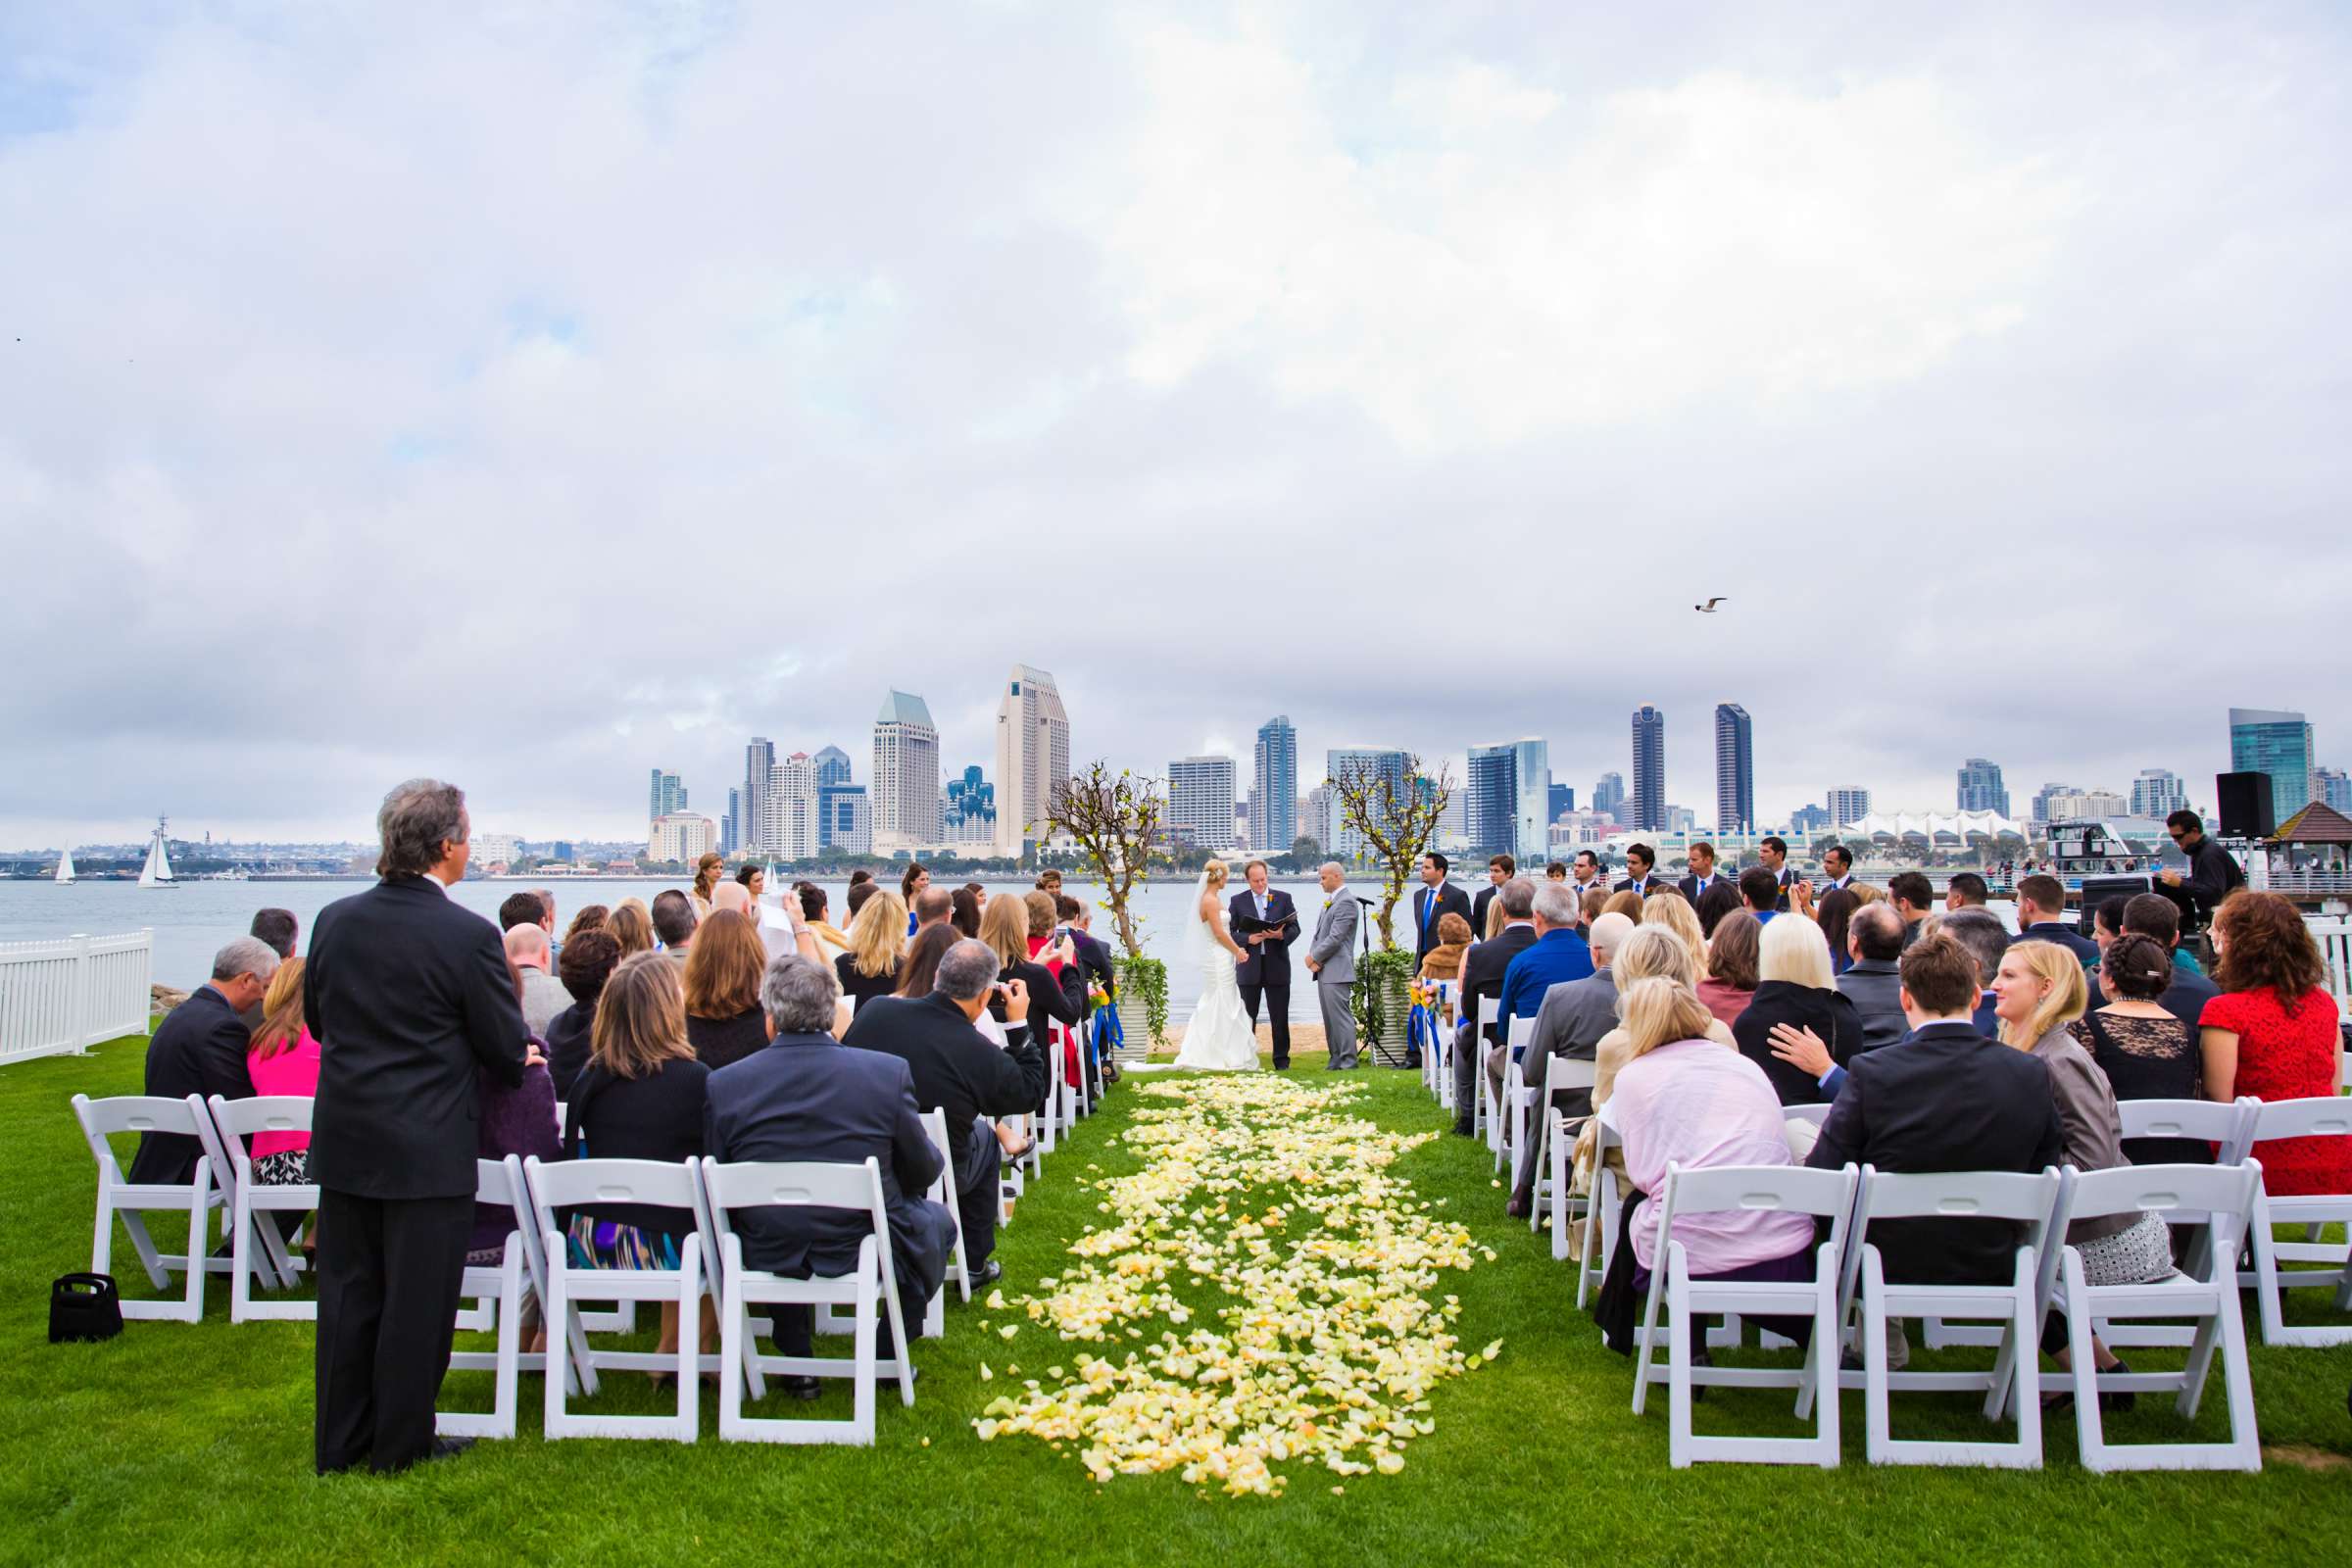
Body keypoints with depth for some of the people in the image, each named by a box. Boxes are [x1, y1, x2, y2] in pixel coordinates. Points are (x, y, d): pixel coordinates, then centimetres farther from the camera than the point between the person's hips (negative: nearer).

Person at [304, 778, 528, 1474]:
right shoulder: (469, 935, -18)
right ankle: (400, 1442, 21)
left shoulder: (334, 920, -1)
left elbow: (317, 1018, 13)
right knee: (416, 1300, 8)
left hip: (343, 1139, 6)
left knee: (348, 1293, 16)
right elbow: (507, 1050, -10)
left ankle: (340, 1442, 28)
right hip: (429, 1148, -5)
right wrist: (526, 1053, 13)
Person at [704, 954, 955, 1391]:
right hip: (862, 1252, -2)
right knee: (937, 1219, 27)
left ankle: (797, 1363, 33)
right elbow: (923, 1171, -5)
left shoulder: (722, 1085, -12)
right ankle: (885, 1357, 26)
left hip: (766, 1257, 2)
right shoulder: (889, 1071, -16)